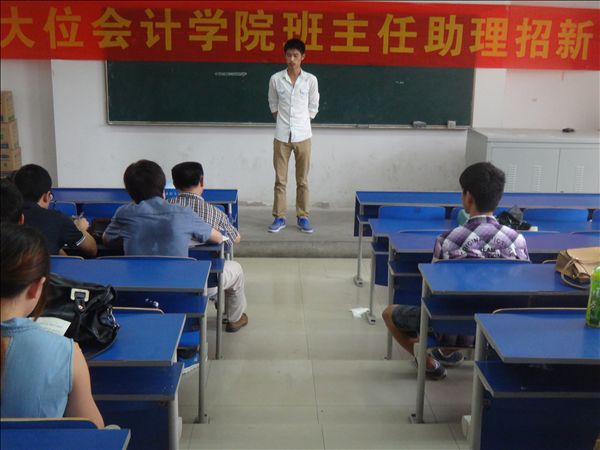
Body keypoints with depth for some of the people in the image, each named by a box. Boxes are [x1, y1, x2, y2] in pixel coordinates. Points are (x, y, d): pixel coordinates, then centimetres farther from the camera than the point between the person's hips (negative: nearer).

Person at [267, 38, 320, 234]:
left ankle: (302, 217, 15)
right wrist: (282, 121, 7)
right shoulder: (276, 79, 0)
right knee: (280, 179, 4)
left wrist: (301, 123, 7)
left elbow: (313, 107, 9)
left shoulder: (311, 80, -1)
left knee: (302, 180, 6)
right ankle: (279, 217, 12)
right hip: (282, 136, 0)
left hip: (303, 136, 0)